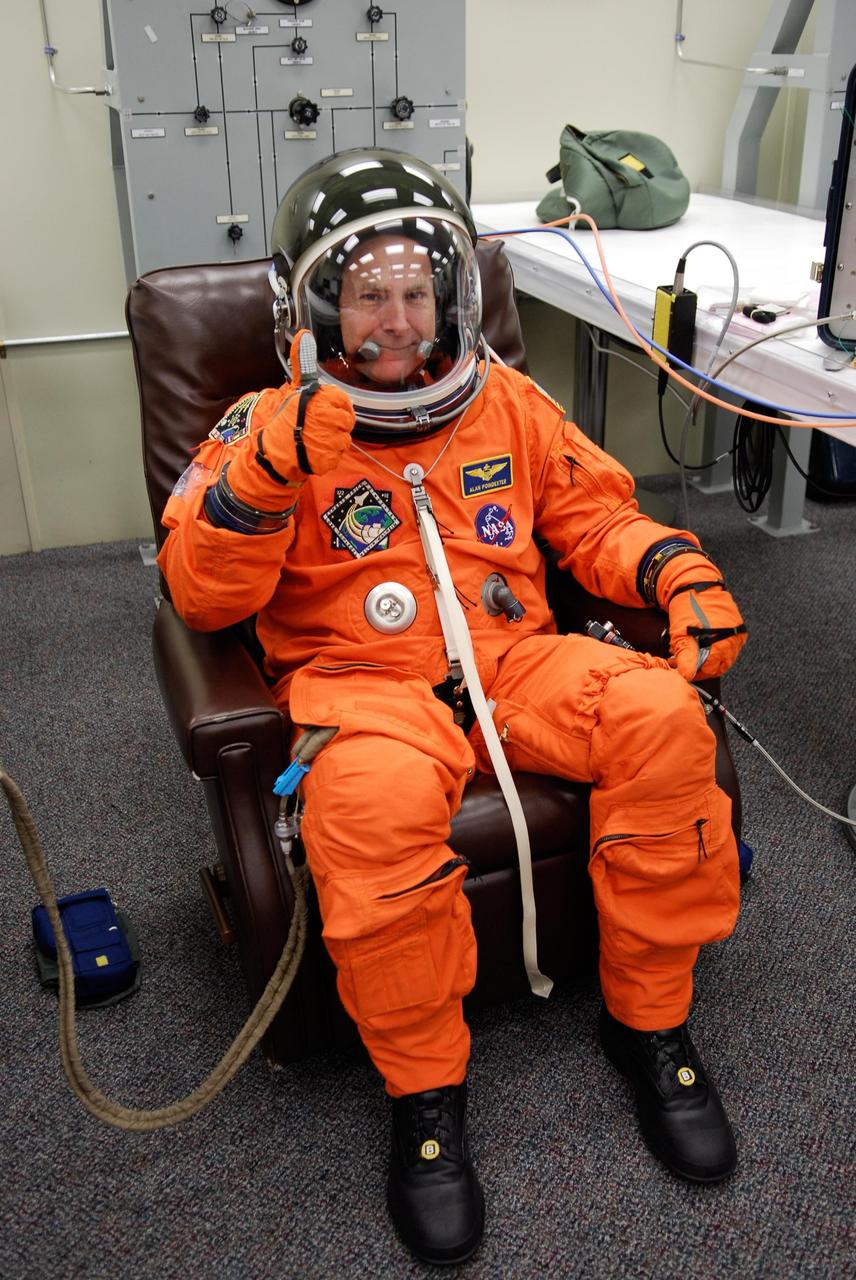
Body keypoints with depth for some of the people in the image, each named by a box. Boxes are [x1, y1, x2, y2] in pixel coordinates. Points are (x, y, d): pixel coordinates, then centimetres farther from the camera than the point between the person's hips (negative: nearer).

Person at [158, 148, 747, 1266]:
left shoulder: (508, 403, 16)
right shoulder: (272, 424, 5)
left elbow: (594, 514, 21)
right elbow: (202, 594, -5)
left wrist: (676, 569, 1)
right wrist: (272, 467, -21)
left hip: (513, 659, 4)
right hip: (362, 681, -3)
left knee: (661, 716, -25)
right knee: (375, 795, -38)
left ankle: (649, 1022, -3)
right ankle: (425, 1092, -12)